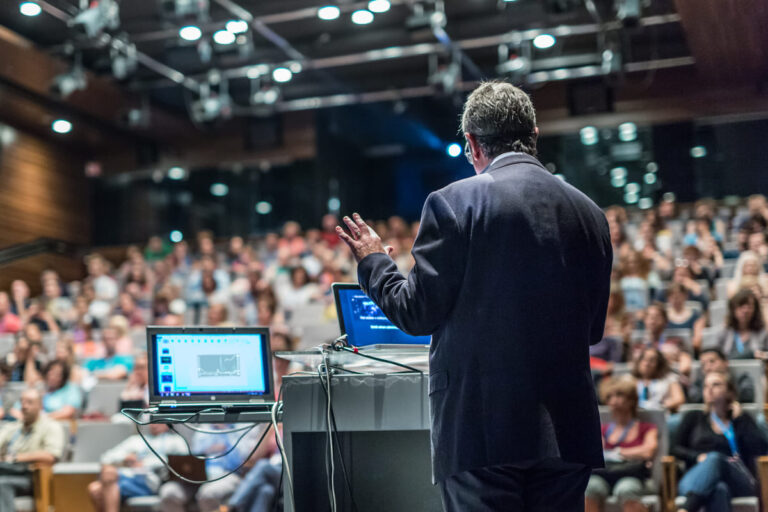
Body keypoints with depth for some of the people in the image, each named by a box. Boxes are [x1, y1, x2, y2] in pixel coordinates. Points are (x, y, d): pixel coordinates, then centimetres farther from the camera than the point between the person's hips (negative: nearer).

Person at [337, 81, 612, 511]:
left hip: (484, 430, -5)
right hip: (566, 432, 5)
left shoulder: (453, 203, -7)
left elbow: (417, 314, -5)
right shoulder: (589, 213, 8)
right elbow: (594, 328, 14)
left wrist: (374, 262, 13)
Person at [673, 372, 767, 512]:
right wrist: (698, 456, -6)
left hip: (738, 484, 0)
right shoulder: (693, 417, 25)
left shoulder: (741, 420, 22)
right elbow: (676, 448, 14)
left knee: (715, 458, -37)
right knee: (719, 490, -40)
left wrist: (740, 418, 7)